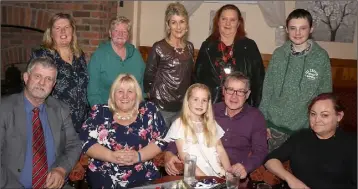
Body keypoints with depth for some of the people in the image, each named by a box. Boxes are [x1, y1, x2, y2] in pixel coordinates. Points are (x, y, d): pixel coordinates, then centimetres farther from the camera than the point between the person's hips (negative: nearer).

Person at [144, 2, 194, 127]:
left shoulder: (189, 47, 6)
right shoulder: (158, 47, -10)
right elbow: (148, 77, -5)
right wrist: (154, 96, 1)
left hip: (183, 107, 5)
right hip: (161, 107, -5)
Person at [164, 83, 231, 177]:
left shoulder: (211, 123, 15)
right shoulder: (179, 124, 0)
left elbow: (220, 150, 11)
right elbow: (184, 157, -6)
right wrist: (203, 177, -14)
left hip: (218, 173, 4)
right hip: (196, 176, -3)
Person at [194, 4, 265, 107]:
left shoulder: (249, 46, 2)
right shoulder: (207, 46, 5)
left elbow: (259, 78, 2)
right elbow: (197, 77, 7)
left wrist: (254, 107, -3)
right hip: (211, 105, 1)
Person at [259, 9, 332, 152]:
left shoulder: (321, 57, -7)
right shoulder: (278, 54, -3)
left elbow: (325, 94, -1)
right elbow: (267, 89, 1)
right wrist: (263, 121, 1)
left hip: (306, 127, -1)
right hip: (276, 124, 1)